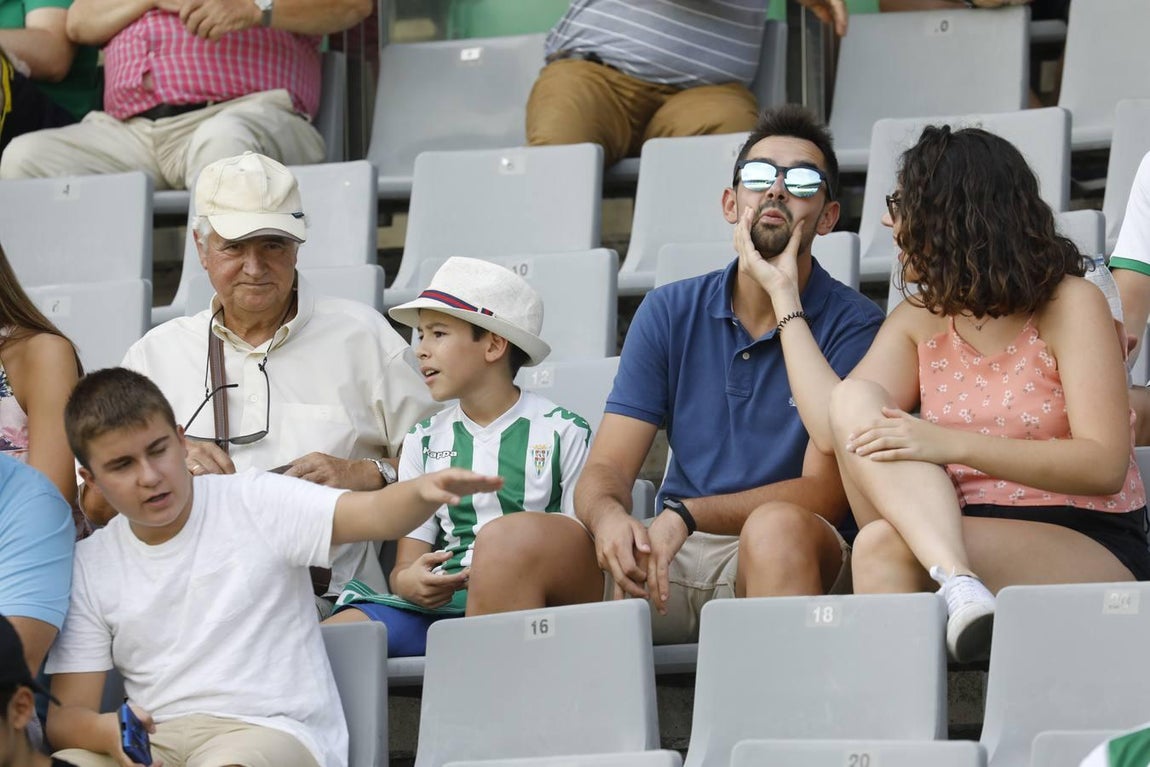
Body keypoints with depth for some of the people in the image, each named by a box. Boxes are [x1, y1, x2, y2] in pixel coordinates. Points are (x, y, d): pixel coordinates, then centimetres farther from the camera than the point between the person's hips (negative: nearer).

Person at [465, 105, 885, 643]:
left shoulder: (853, 326, 0)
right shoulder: (670, 313, 12)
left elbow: (825, 492, -10)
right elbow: (605, 471, 5)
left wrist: (686, 516, -24)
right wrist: (608, 516, -21)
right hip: (668, 560, 3)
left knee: (778, 529, -39)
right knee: (509, 542, -22)